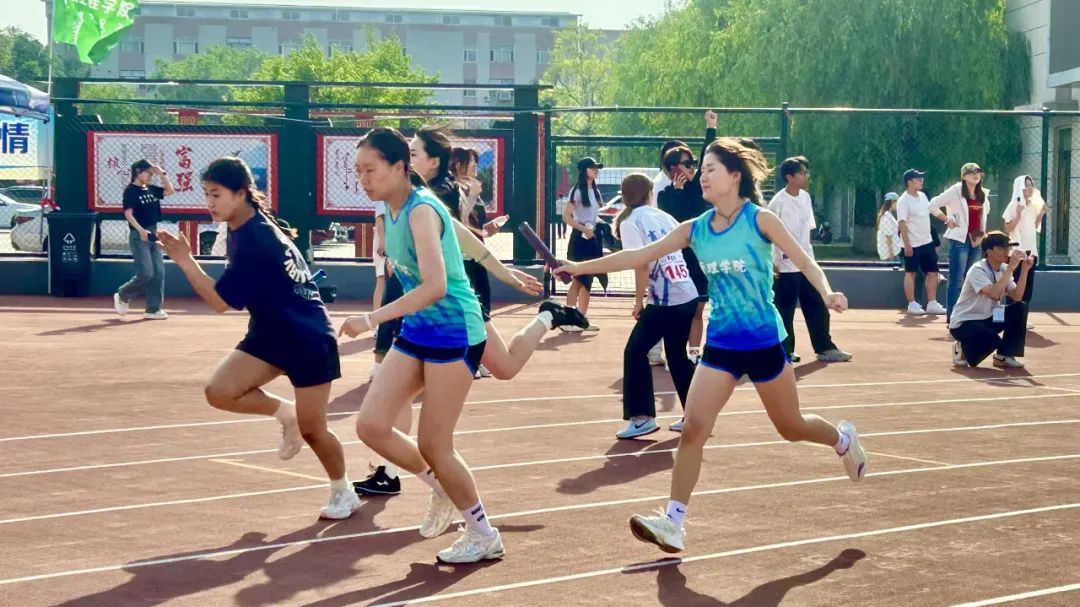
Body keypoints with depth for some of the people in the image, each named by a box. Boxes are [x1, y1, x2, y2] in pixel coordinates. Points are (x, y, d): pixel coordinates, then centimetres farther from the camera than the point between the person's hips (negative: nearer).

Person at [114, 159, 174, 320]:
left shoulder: (151, 189, 11)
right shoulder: (130, 190, -9)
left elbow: (170, 190, 18)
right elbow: (128, 213, -18)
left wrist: (162, 173, 6)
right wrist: (140, 230, -31)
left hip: (153, 234, 8)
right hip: (139, 236, -8)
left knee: (158, 273, 2)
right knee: (145, 273, -13)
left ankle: (153, 309, 7)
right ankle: (122, 296, 10)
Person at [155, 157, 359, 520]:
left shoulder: (255, 241, -27)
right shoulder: (244, 228, 0)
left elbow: (220, 301, -25)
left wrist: (184, 261, -26)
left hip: (309, 340, -8)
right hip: (270, 334, 8)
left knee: (311, 430, 1)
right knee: (219, 391, -14)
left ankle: (344, 493, 27)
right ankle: (286, 413, 12)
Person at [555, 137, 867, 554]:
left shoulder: (760, 220, -10)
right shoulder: (695, 230, 1)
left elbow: (804, 262, -10)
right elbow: (639, 256, 1)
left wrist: (827, 293, -31)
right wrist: (581, 267, -3)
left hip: (764, 343, -3)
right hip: (721, 345, 3)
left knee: (790, 427, 12)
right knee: (693, 428, -10)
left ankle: (843, 439, 46)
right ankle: (673, 524, -7)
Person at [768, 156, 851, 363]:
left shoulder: (805, 197, 8)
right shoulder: (778, 202, -15)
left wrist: (808, 253, 16)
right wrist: (772, 262, -15)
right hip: (786, 267, -7)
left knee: (818, 308, 7)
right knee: (785, 311, 2)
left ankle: (825, 349, 13)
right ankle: (785, 351, 11)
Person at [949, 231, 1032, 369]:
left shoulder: (1004, 270, 2)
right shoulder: (978, 270, -21)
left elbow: (1016, 297, -11)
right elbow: (994, 294, -38)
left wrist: (1024, 270, -19)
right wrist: (1011, 267, -36)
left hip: (987, 319, 8)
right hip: (963, 324, -8)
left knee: (1020, 308, -13)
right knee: (993, 340, -34)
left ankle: (1004, 356, -1)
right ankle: (963, 349, 0)